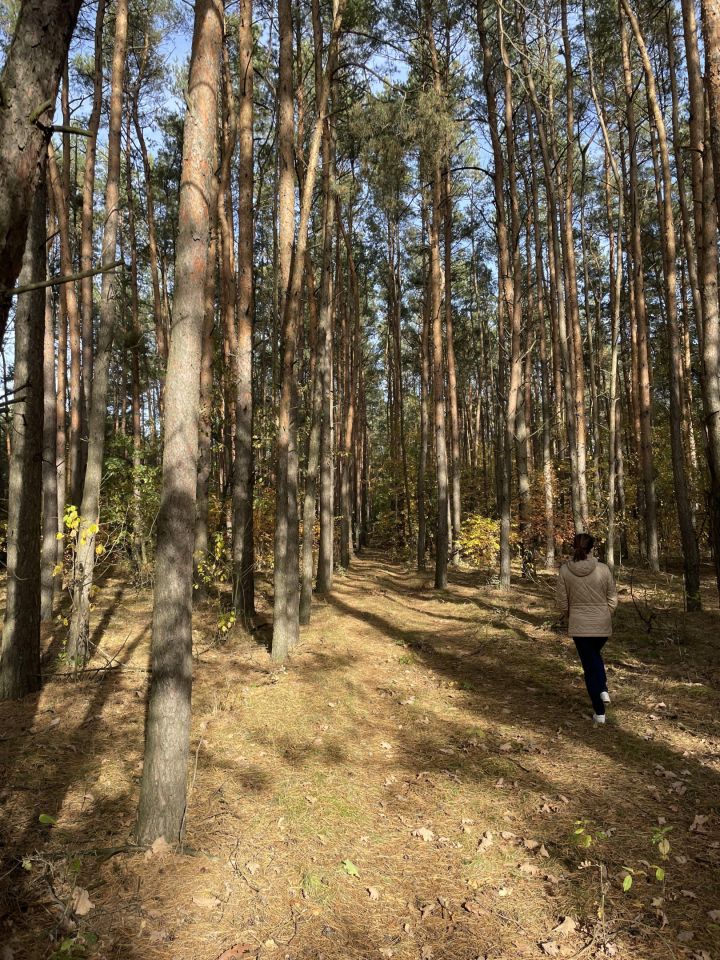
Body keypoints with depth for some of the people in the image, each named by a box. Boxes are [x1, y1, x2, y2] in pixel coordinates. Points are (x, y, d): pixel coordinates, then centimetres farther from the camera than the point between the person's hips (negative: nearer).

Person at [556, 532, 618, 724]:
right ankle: (603, 689, 10)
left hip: (578, 625, -1)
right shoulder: (603, 569, -11)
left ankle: (600, 713, 16)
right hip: (602, 624, 1)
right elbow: (612, 599, -3)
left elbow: (562, 602, -4)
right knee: (596, 655, 30)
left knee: (589, 665, 12)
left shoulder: (565, 570, -10)